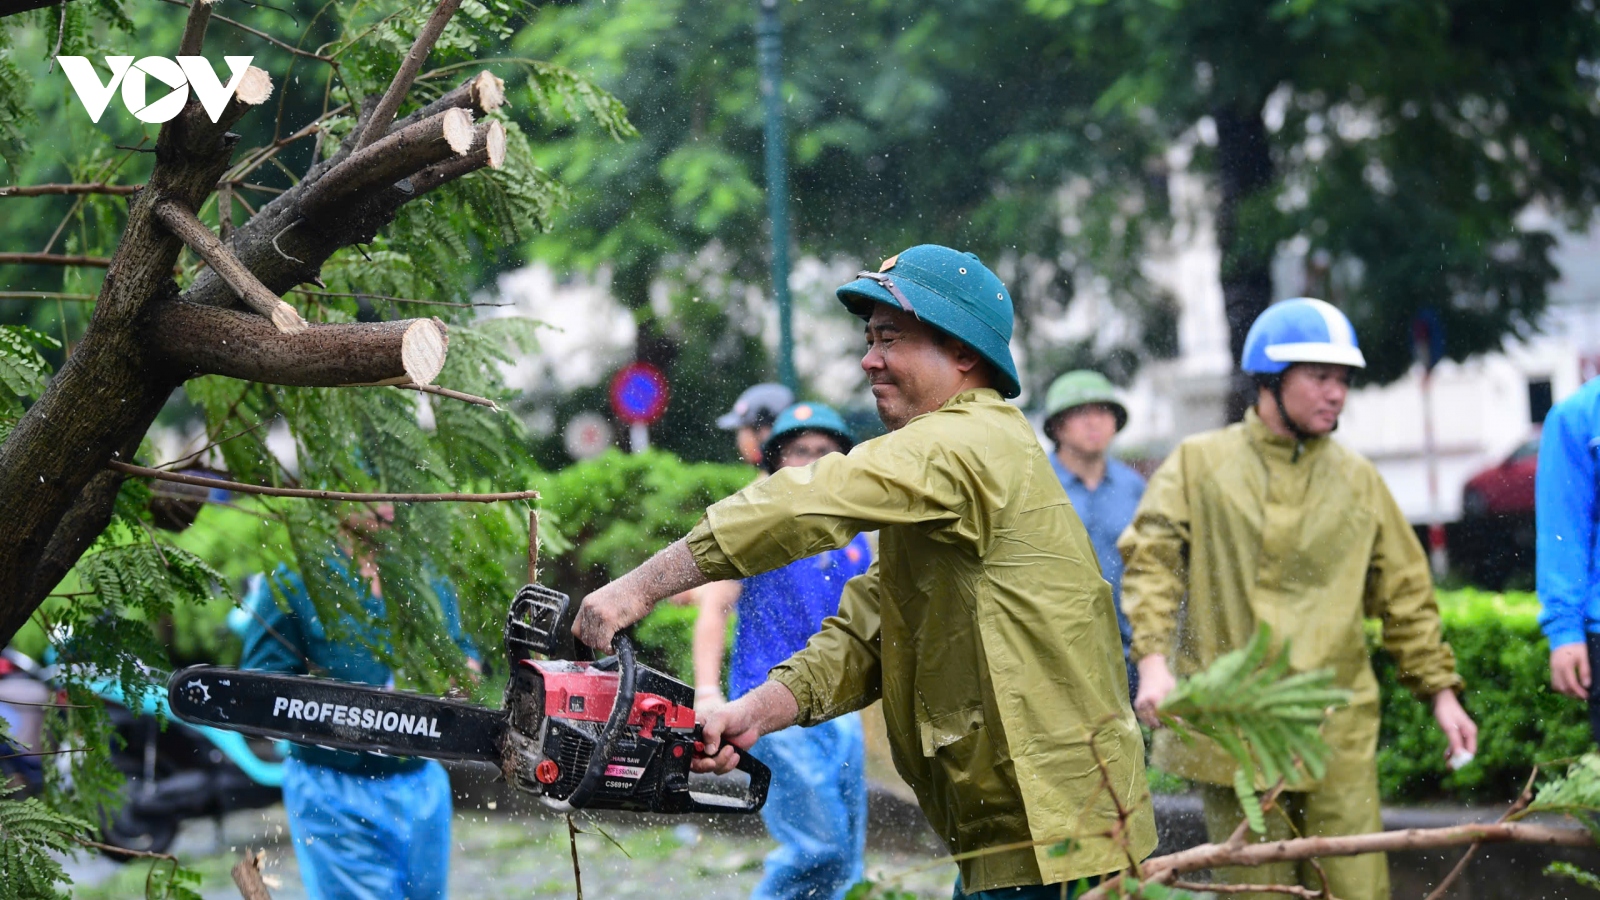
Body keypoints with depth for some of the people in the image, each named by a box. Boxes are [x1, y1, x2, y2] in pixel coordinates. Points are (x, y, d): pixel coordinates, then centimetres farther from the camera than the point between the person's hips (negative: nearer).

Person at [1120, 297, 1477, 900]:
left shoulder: (1358, 480, 12)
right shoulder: (1199, 465, 6)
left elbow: (1405, 594, 18)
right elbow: (1150, 560, -2)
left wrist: (1440, 690, 12)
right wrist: (1154, 661, -17)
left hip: (1336, 734, 2)